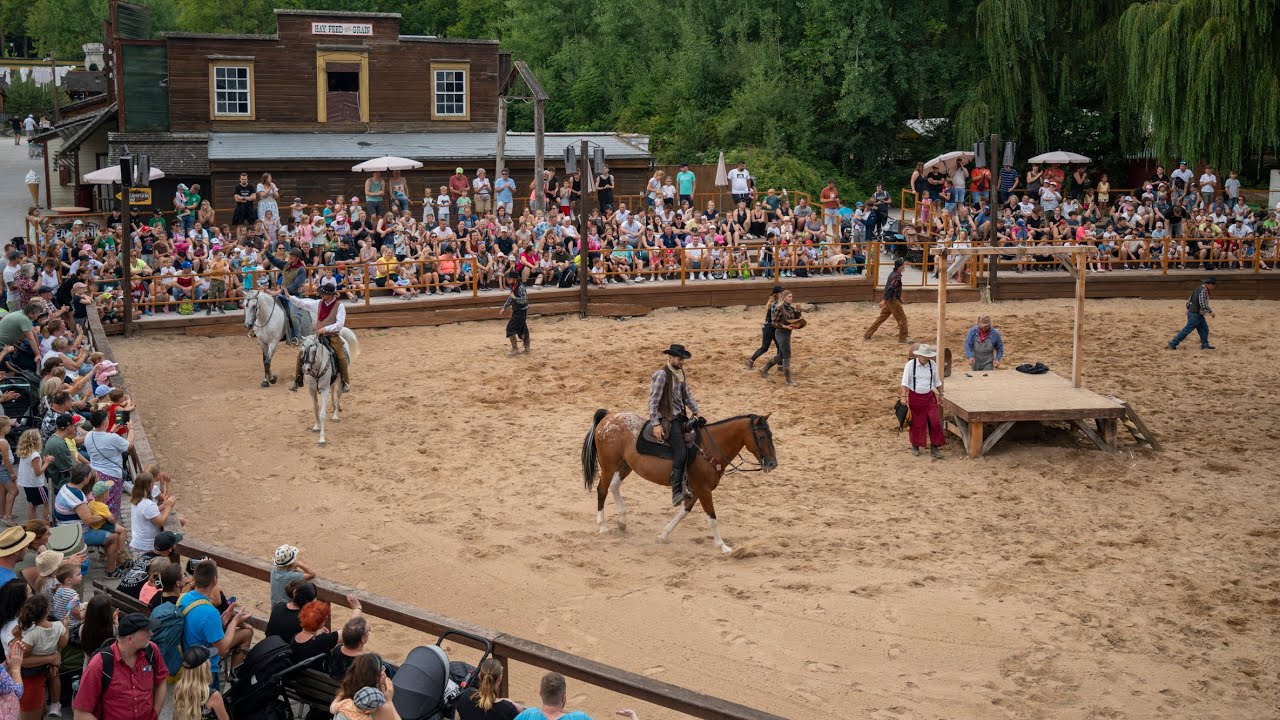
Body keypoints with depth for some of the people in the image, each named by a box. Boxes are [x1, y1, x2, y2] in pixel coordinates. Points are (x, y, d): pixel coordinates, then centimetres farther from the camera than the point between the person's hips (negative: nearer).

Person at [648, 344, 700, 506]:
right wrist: (656, 424, -20)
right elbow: (653, 401, -16)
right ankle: (676, 493, -20)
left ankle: (688, 486, 0)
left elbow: (687, 395, 20)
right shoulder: (661, 374, -15)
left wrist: (696, 412, 9)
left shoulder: (680, 372, 11)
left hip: (680, 417, 9)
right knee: (681, 452, -21)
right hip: (666, 419, -9)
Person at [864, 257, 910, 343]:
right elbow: (890, 288, -26)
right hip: (893, 301, -9)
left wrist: (898, 297, 33)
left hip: (889, 300, 9)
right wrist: (884, 300, -30)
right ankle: (902, 338, 8)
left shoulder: (893, 274, 12)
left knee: (882, 317, 13)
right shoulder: (897, 276, -19)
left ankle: (867, 335, 12)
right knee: (902, 318, 2)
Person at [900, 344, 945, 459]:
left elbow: (937, 382, 10)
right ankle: (915, 446, 28)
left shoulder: (932, 365, -1)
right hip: (914, 397, -2)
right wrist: (903, 396, -22)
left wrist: (941, 395, 14)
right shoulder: (910, 365, -10)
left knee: (935, 422, -4)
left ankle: (934, 448, 5)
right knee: (917, 423, 8)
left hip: (929, 397, 3)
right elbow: (905, 382, -13)